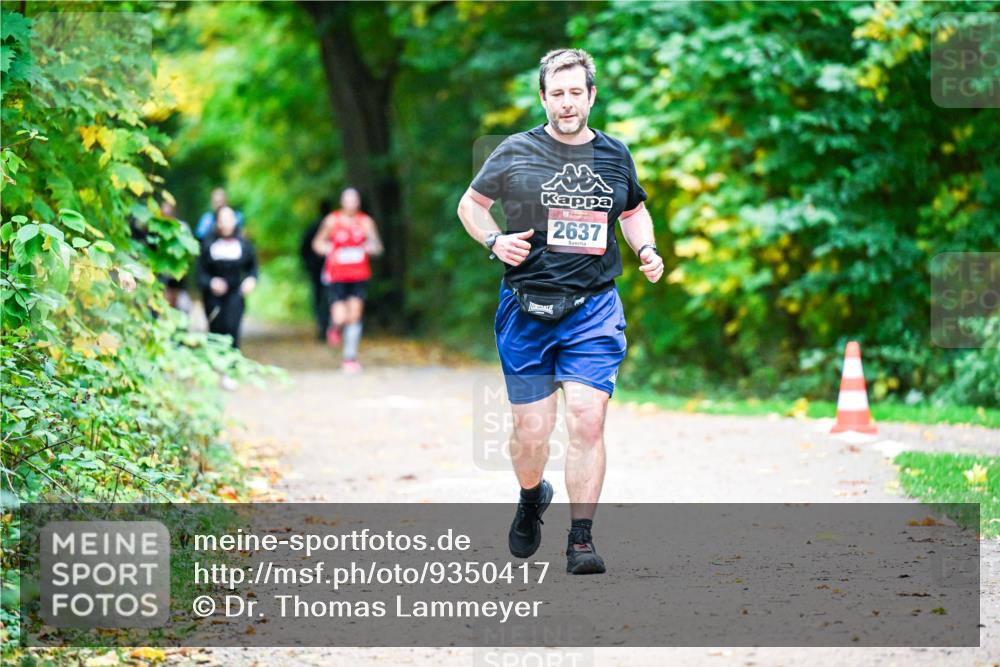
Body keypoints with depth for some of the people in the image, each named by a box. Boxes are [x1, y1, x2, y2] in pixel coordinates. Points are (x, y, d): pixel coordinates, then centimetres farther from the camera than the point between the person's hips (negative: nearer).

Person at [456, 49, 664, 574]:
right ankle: (531, 500, 35)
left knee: (587, 420, -12)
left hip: (594, 309, 1)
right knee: (531, 432, 2)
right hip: (526, 309, -1)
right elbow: (470, 204, 12)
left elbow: (634, 210, 26)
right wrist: (495, 241, -7)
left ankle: (581, 540, -4)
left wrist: (646, 249, 6)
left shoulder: (615, 155, 8)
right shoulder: (515, 153, 0)